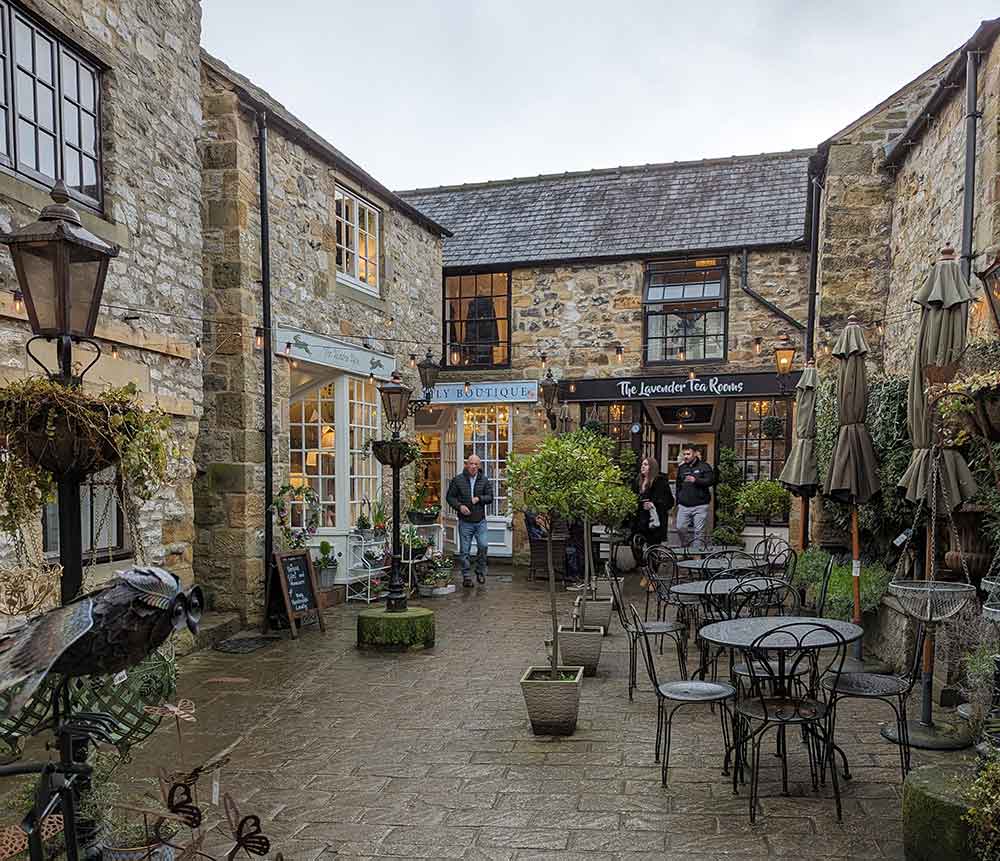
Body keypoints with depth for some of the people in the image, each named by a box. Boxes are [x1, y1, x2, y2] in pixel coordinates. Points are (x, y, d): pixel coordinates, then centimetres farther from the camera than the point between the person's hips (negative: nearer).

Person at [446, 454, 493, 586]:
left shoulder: (484, 480, 4)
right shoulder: (458, 480, -1)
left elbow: (490, 497, 5)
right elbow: (449, 497, 4)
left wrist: (479, 498, -13)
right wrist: (459, 506, -12)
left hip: (480, 521, 1)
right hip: (465, 521, -1)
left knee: (483, 545, -7)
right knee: (464, 550, 4)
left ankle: (480, 571, 16)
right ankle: (466, 576, 15)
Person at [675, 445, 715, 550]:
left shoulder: (703, 466, 1)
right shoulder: (681, 468, 16)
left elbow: (711, 480, -10)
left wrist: (696, 480, -22)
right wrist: (678, 502, 21)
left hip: (700, 506, -4)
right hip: (684, 506, 5)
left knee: (698, 531, -3)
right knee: (680, 528, -1)